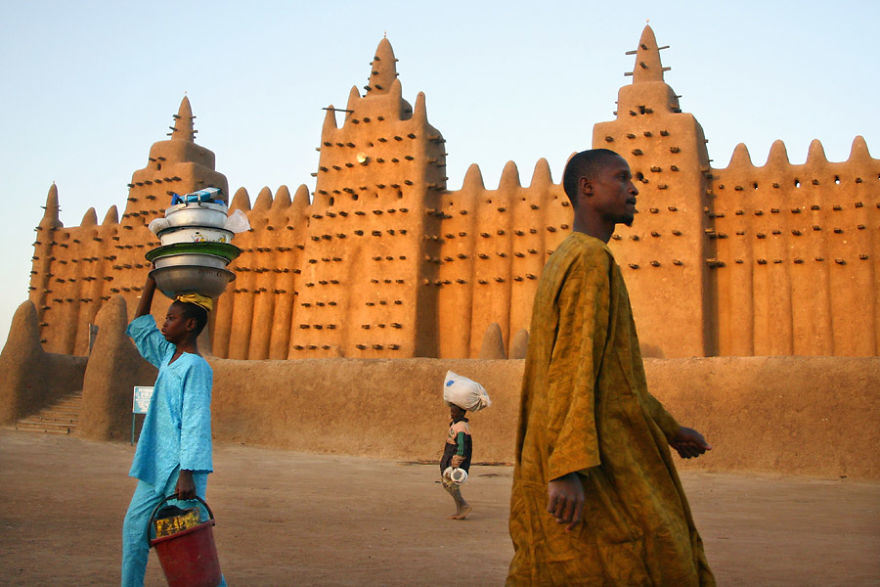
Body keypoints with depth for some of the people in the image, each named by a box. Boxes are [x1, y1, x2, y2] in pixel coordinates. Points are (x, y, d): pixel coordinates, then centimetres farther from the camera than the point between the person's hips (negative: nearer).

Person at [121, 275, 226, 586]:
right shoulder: (168, 356, 11)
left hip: (180, 468, -9)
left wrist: (187, 473, -24)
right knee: (134, 528, 10)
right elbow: (140, 326, 25)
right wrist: (152, 280, 19)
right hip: (156, 467, 9)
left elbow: (196, 423, -20)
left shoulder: (196, 367, -14)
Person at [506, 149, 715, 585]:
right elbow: (575, 367, -22)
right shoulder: (592, 259, -10)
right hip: (596, 464, -10)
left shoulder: (559, 263, 21)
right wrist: (569, 468, -28)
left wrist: (670, 429, 27)